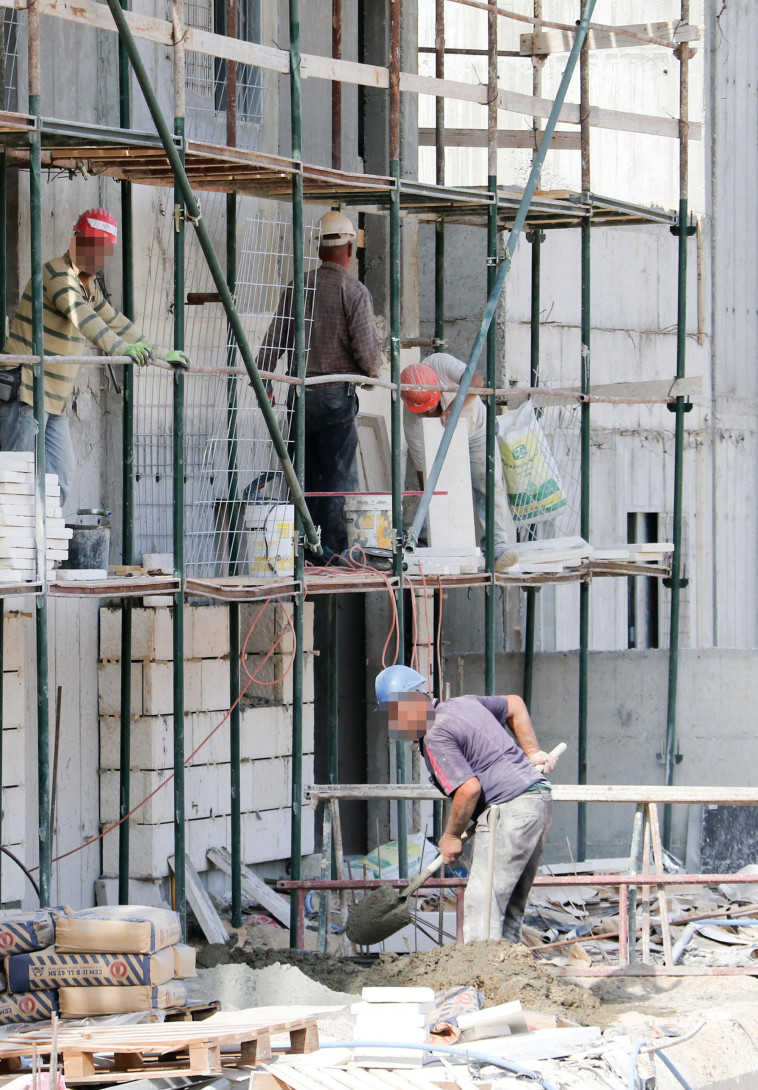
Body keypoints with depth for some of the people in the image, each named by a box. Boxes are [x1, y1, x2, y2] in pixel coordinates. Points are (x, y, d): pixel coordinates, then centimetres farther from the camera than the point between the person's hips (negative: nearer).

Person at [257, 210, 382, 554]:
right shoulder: (354, 292, -10)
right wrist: (373, 371, 10)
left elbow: (274, 340, 5)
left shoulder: (297, 288, 3)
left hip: (300, 393, 5)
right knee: (339, 475, 0)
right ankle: (333, 549, -3)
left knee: (307, 474, 13)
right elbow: (367, 351, -11)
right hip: (337, 394, -5)